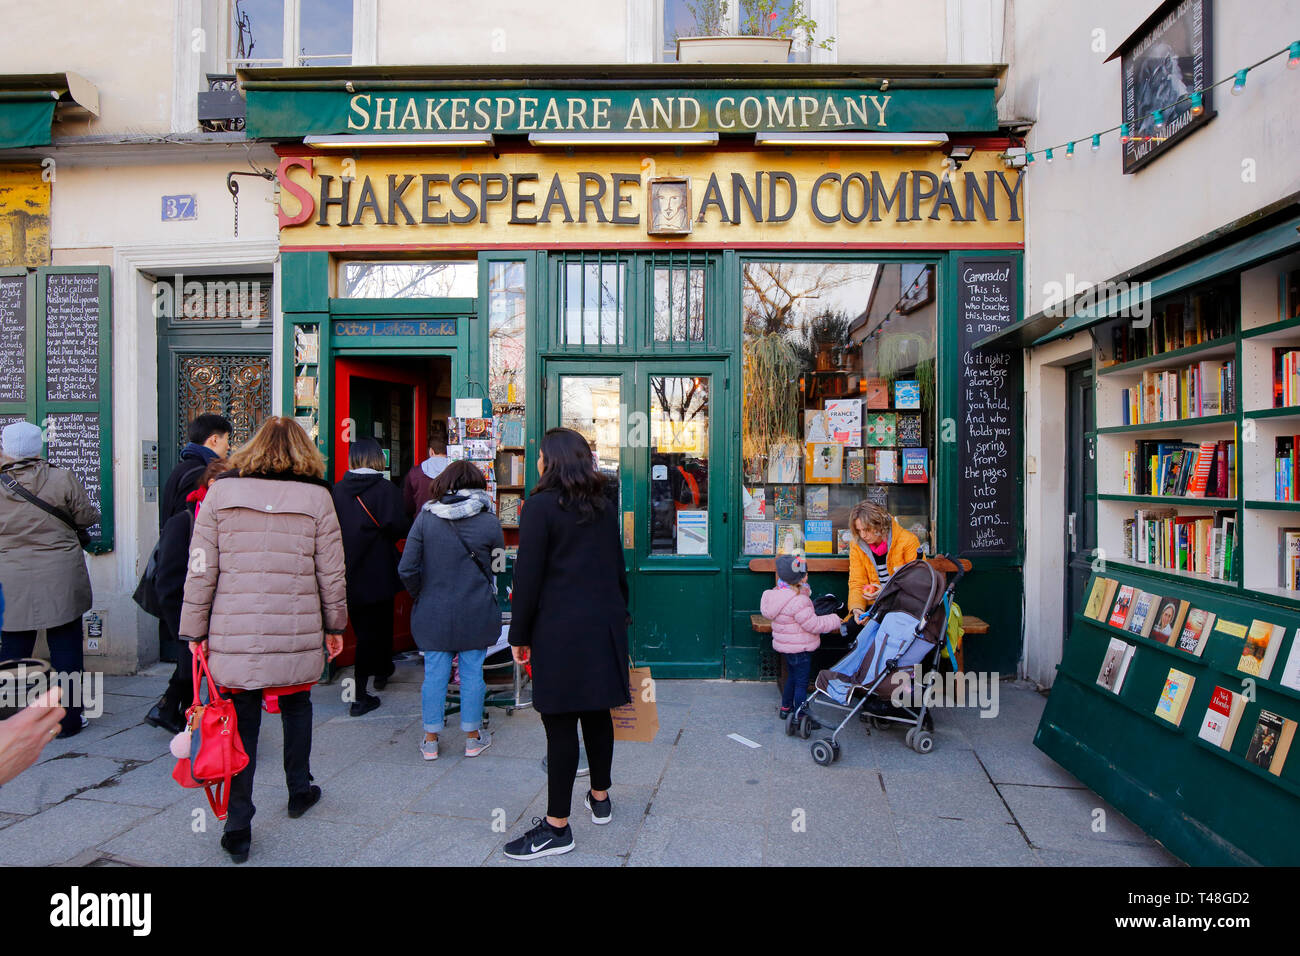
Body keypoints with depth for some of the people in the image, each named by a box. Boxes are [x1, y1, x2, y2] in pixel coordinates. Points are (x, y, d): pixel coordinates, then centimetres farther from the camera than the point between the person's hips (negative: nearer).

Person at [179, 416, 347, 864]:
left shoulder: (221, 491, 0)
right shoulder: (317, 496, -1)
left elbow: (201, 568, 0)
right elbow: (331, 572, 2)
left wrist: (195, 629, 9)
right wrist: (335, 625, 14)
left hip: (235, 634, 0)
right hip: (297, 635, 0)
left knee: (243, 723, 8)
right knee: (296, 706, 21)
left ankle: (238, 828, 13)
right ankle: (299, 791, 36)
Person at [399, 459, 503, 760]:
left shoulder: (425, 518, -5)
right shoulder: (489, 521, -7)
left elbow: (406, 569, -5)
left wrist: (421, 595, 9)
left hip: (433, 612, 1)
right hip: (476, 612, -1)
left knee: (435, 673, 10)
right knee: (472, 671, 10)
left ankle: (430, 741, 21)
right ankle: (473, 738, 22)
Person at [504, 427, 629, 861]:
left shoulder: (540, 506, -10)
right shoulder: (604, 504, 9)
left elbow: (528, 578, -11)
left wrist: (520, 635, -4)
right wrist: (618, 614, 24)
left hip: (559, 630, -7)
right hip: (604, 625, 7)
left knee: (560, 723, 0)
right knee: (597, 713, 17)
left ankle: (557, 826, 9)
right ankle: (600, 799, 32)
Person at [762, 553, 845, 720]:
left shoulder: (778, 593, 0)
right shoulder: (799, 601, -28)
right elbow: (814, 625, -22)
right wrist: (834, 621, -9)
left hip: (785, 646, 9)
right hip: (799, 649, -9)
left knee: (792, 677, 25)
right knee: (801, 683, 3)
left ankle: (786, 708, 37)